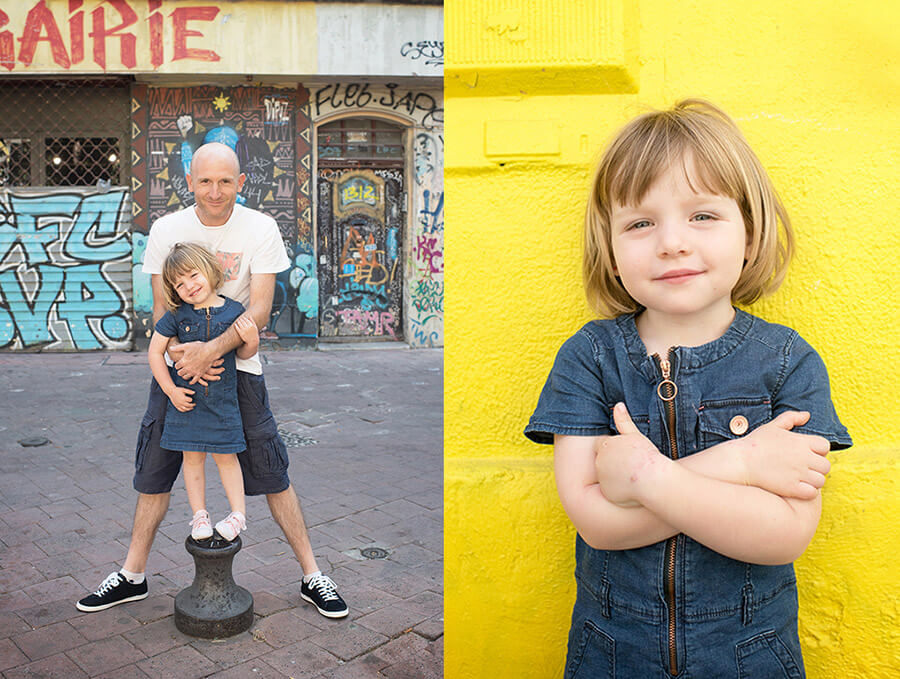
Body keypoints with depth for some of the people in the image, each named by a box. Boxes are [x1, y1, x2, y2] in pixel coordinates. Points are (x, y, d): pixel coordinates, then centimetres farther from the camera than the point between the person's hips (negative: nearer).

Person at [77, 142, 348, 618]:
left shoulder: (260, 229, -8)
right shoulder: (166, 230, -2)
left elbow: (259, 309, -13)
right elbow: (161, 307, -1)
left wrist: (211, 350, -28)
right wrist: (176, 352, -20)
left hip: (237, 364, -2)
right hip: (177, 364, 2)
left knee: (271, 473, 0)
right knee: (154, 471, 10)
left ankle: (312, 577, 13)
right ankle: (132, 576, 30)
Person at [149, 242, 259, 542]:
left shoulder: (234, 311, -6)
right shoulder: (177, 315, -7)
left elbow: (243, 354, 4)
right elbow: (155, 352, 1)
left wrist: (251, 341, -19)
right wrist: (171, 390, -4)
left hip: (222, 397, -1)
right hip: (186, 397, 1)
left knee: (225, 455, 6)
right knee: (192, 457, 9)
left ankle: (239, 513, 17)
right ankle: (199, 515, 23)